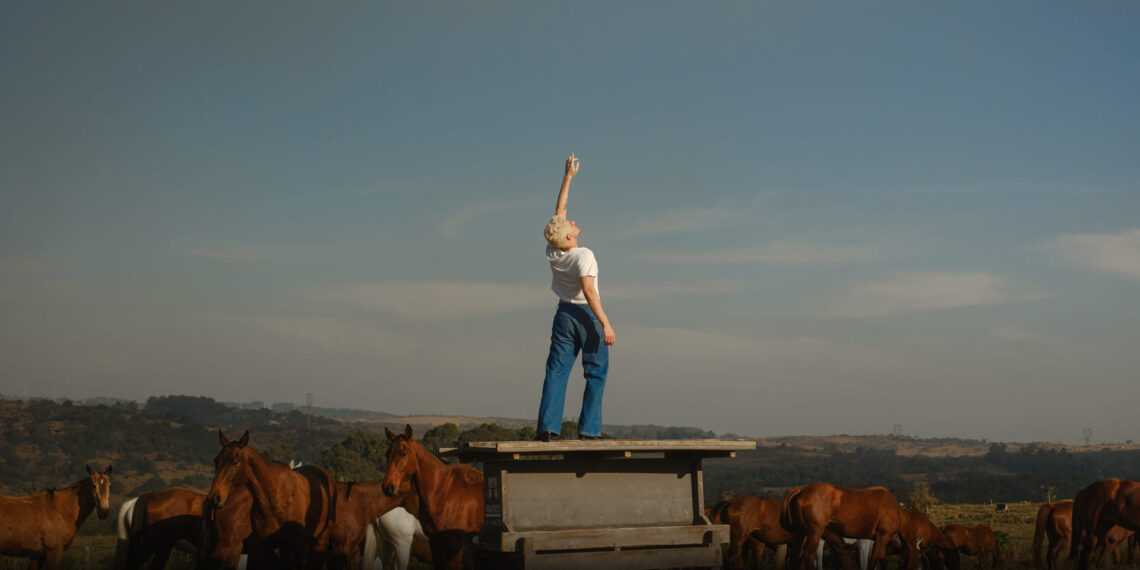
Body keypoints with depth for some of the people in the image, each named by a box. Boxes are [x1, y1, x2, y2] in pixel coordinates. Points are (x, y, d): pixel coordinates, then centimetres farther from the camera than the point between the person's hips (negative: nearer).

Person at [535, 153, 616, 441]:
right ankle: (588, 429, -4)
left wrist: (568, 176, 17)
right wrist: (606, 324, -27)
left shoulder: (552, 252, 1)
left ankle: (547, 426, -4)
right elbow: (588, 291, -26)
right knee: (596, 374, 2)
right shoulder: (583, 255, -17)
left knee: (556, 371, 3)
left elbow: (558, 210, 11)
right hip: (587, 315, -5)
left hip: (564, 314, 6)